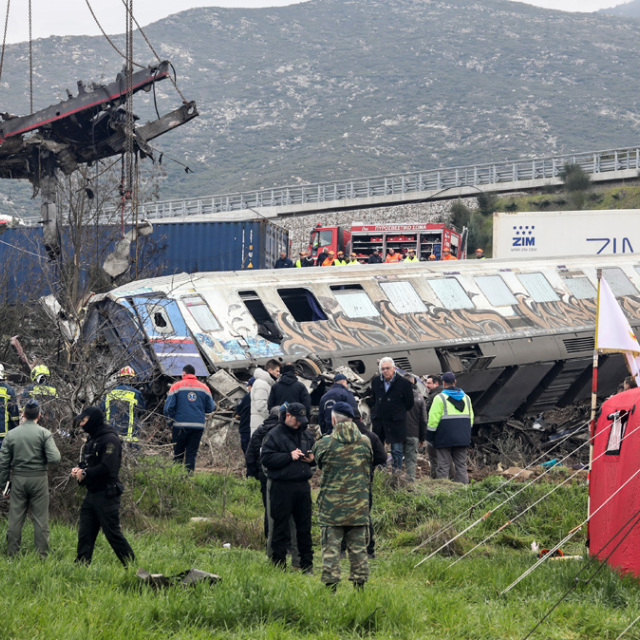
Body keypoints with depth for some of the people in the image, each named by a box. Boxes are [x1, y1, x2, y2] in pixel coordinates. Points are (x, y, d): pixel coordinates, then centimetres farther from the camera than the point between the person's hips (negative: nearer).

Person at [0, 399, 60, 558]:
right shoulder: (44, 433, -6)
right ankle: (43, 554, 2)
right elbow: (54, 459, -14)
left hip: (18, 479, 2)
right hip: (38, 479, -2)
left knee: (15, 518, 6)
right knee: (40, 518, 2)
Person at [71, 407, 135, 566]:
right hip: (92, 494, 9)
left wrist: (85, 473, -15)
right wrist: (79, 469, 2)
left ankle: (131, 564, 4)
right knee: (84, 533, 7)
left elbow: (107, 467, -23)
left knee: (113, 533, -5)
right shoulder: (92, 439, 16)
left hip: (106, 495, -9)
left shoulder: (110, 440, -15)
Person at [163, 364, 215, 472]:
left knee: (178, 454, 7)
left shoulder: (176, 386, 1)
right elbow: (210, 408, 11)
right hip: (199, 426, 2)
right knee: (191, 454, 4)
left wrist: (170, 421, 7)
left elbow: (168, 407, -4)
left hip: (181, 425, -2)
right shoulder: (204, 388, 8)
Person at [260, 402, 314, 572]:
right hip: (281, 486, -5)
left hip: (303, 486, 5)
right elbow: (266, 458, -12)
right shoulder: (274, 435, -4)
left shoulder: (306, 435, 15)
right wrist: (289, 456, -17)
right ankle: (278, 563, 6)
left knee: (305, 526, 8)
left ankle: (307, 564, 16)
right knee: (280, 528, -1)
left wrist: (312, 458, 4)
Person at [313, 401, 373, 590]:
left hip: (331, 507, -3)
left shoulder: (324, 444, -9)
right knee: (358, 548, 9)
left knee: (331, 548, 2)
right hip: (359, 505, 3)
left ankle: (330, 584, -1)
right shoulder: (365, 442, 1)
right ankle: (359, 583, 11)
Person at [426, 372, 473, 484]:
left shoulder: (440, 398, -8)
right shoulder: (466, 398, 12)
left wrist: (429, 436, -1)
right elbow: (470, 418, 18)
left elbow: (433, 419, -9)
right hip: (462, 438, 5)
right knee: (461, 464, 9)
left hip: (445, 438, -5)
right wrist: (468, 435, 26)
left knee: (443, 466, -2)